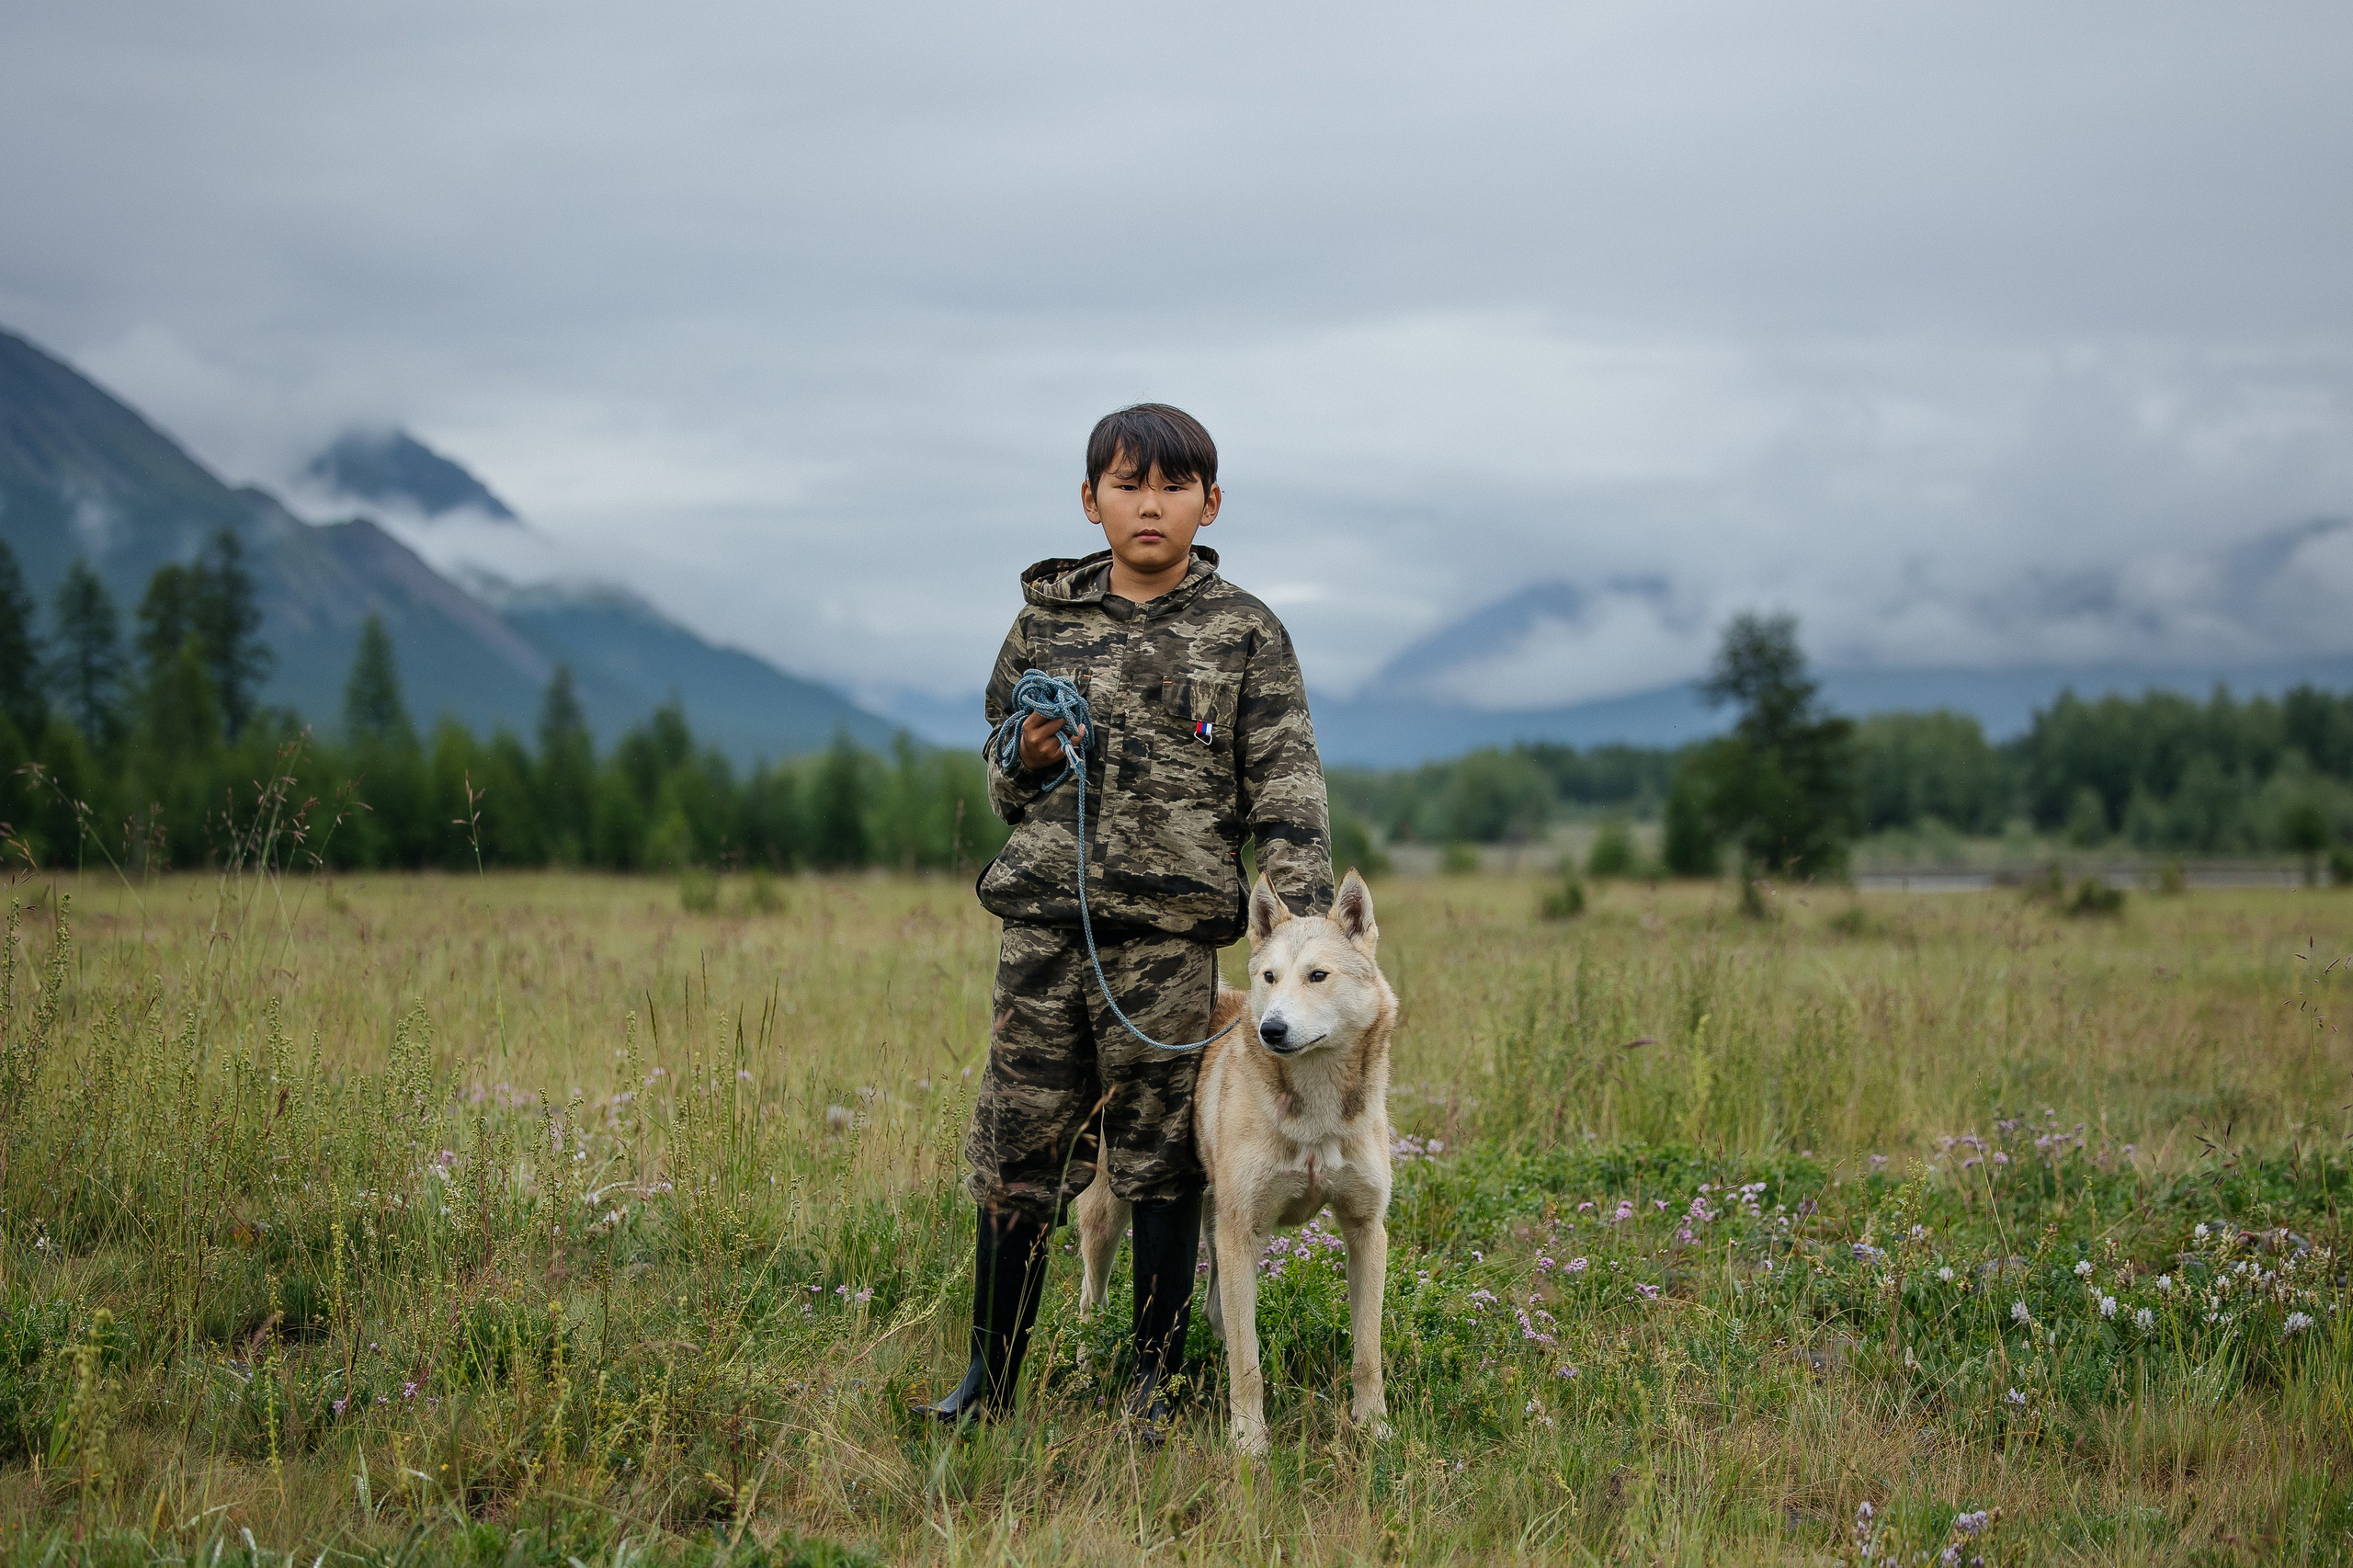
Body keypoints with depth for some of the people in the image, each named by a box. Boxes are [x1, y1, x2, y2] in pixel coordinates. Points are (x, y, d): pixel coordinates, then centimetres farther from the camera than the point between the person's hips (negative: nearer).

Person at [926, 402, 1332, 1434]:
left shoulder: (1244, 633, 4)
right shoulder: (1045, 622, 12)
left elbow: (1286, 788, 0)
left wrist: (1304, 922, -11)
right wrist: (1029, 760, -4)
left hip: (1171, 931, -2)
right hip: (1044, 921, 2)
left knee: (1161, 1157, 4)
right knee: (1019, 1153, 5)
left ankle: (1156, 1386, 16)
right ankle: (990, 1378, 17)